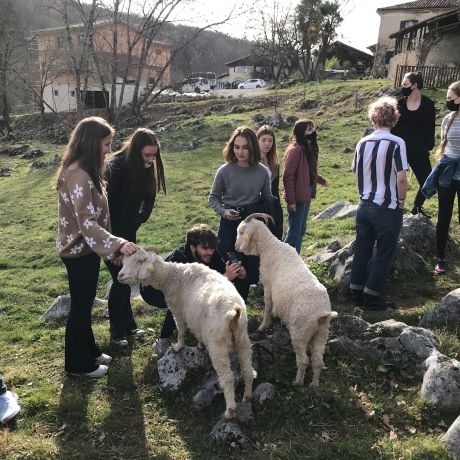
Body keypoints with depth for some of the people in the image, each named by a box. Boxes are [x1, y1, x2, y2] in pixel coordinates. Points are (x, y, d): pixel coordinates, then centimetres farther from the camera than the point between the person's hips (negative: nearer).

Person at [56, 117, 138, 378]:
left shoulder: (85, 171, 7)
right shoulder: (78, 176, -26)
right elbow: (86, 223, -33)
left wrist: (113, 245, 16)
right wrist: (118, 244, -41)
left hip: (87, 248, 9)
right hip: (79, 251, -9)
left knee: (86, 304, 21)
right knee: (81, 307, 6)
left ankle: (89, 351, 38)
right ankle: (78, 364, 24)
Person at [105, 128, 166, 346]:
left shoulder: (144, 168, -3)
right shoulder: (116, 167, -23)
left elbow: (147, 199, 7)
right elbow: (109, 204, -22)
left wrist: (138, 221, -2)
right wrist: (117, 237, -16)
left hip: (129, 231, 6)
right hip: (111, 232, -6)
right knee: (120, 279, -2)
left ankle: (128, 325, 26)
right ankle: (117, 331, 13)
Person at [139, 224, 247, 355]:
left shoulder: (210, 255, -19)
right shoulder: (178, 259, -39)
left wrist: (239, 274, -40)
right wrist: (225, 277, -55)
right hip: (153, 290, -7)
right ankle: (163, 340, -21)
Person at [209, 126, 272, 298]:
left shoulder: (262, 171, -5)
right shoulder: (224, 171, -10)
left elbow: (267, 198, 8)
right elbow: (213, 197, 1)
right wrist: (224, 212, -17)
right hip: (230, 223, -2)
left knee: (249, 266, 9)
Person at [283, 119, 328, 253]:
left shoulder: (308, 149, 10)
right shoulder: (295, 150, -17)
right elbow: (288, 176, -19)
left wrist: (321, 180, 33)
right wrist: (291, 201, -21)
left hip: (306, 197, 9)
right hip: (297, 199, -9)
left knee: (301, 230, 16)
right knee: (294, 232, -2)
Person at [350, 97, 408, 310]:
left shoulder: (362, 143, 3)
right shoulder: (396, 143, -14)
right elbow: (401, 178, -18)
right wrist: (401, 200, -3)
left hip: (364, 206, 5)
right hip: (387, 209, -5)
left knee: (362, 251, 14)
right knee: (384, 255, 7)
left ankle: (357, 292, 23)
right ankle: (372, 297, 13)